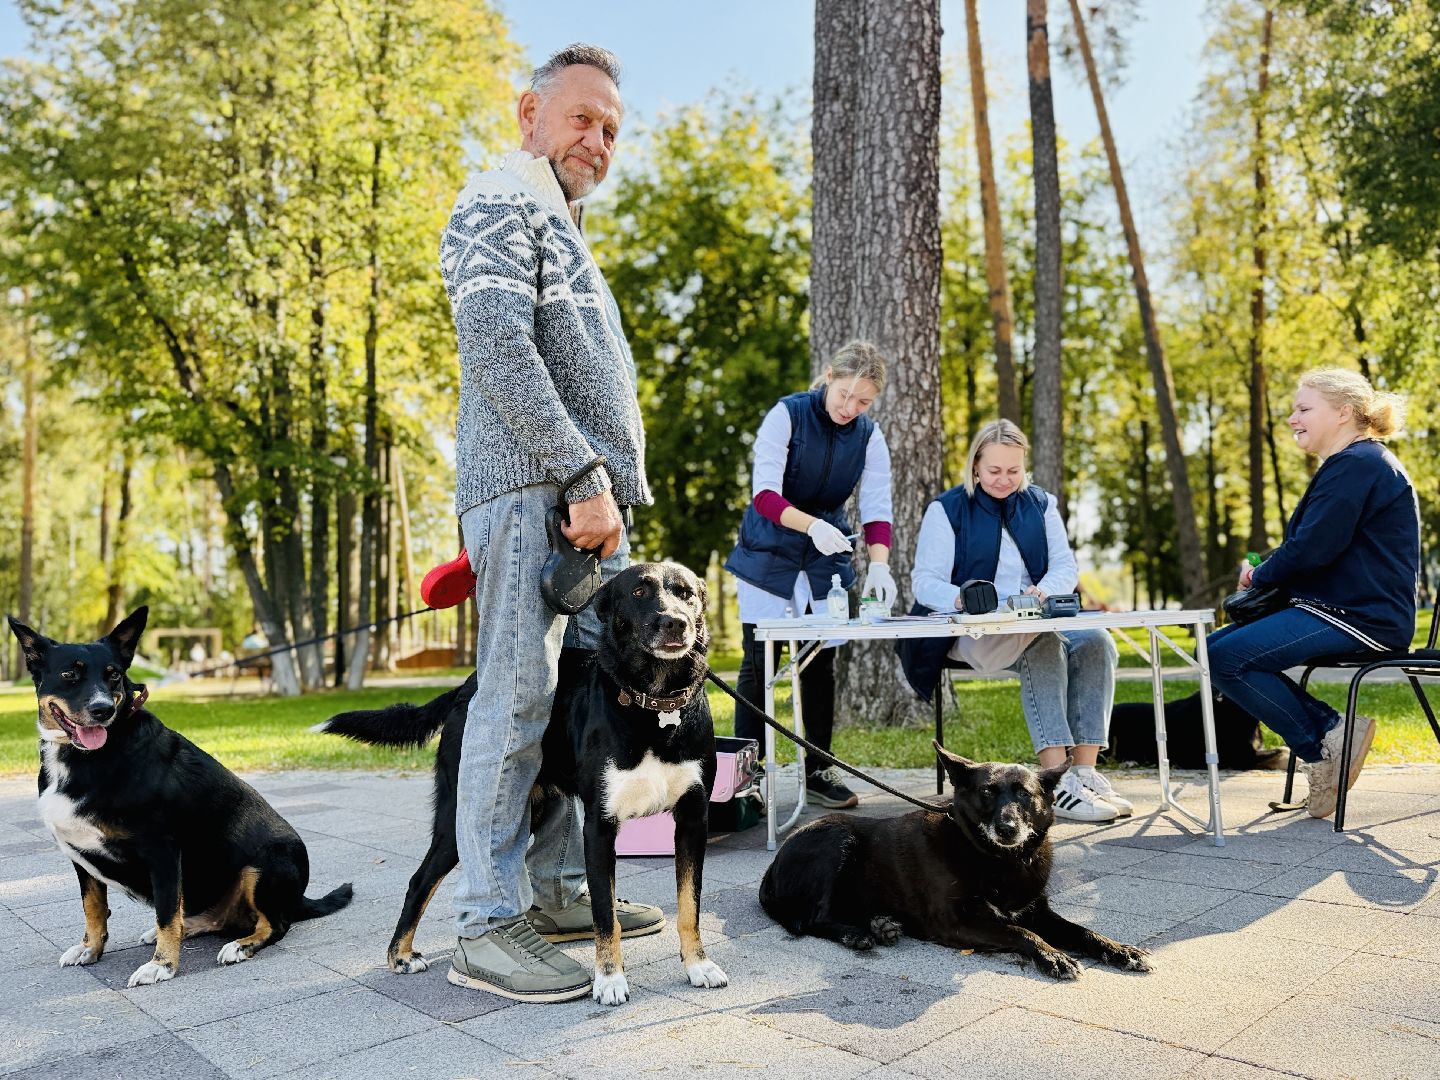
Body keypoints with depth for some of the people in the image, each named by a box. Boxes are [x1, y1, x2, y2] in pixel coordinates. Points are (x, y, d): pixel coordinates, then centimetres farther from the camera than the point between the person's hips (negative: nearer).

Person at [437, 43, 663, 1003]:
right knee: (519, 696, -9)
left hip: (590, 497, 10)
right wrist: (583, 477, -19)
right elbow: (499, 349, -16)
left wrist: (610, 487, 17)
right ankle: (489, 926, -2)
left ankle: (560, 888, 19)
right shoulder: (499, 204, 0)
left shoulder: (563, 231, 30)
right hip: (532, 489, -10)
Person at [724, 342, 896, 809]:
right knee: (758, 662, -2)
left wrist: (879, 564, -26)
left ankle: (819, 771, 17)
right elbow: (763, 493, -23)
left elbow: (877, 507, -8)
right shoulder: (787, 414, -14)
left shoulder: (869, 436, -2)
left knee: (821, 664, 7)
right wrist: (812, 525, -40)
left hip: (827, 560, 4)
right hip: (768, 555, -3)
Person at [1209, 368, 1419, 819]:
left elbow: (1311, 549, -22)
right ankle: (1330, 728, -1)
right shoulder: (1354, 463, 21)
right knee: (1215, 646, 4)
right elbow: (1317, 548, 20)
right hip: (1337, 608, 11)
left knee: (1226, 658, -22)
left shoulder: (1357, 465, -14)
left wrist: (1259, 576, -3)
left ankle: (1325, 744, -9)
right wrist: (1264, 575, 3)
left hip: (1359, 619, -11)